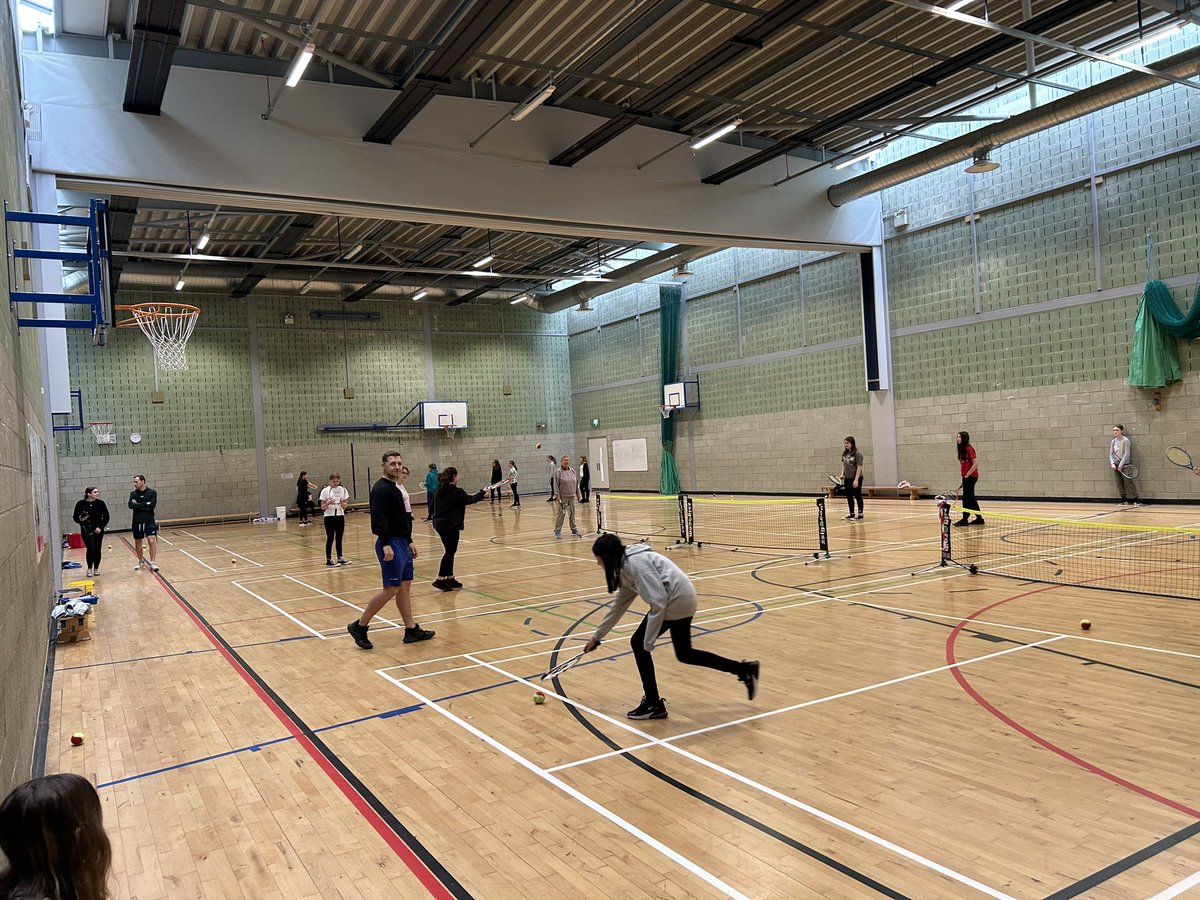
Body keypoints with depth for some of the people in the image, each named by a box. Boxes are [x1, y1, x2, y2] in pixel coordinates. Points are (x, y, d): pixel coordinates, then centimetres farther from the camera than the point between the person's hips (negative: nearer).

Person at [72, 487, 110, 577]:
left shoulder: (100, 503, -1)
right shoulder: (81, 504, -5)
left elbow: (106, 517, 2)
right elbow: (75, 517, 2)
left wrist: (101, 527, -8)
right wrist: (80, 519, -19)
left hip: (98, 530, 2)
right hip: (86, 530, -2)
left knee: (97, 550, 6)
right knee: (91, 548, -13)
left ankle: (96, 568, 22)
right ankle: (90, 569, 4)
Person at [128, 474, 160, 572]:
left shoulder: (152, 492, -4)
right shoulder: (133, 493, 3)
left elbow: (153, 505, -17)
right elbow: (131, 505, -14)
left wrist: (138, 505, -12)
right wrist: (145, 504, -17)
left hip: (149, 521, -3)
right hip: (137, 522, 3)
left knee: (152, 541, -12)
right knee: (137, 542, 12)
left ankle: (152, 563, -7)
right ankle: (140, 562, 29)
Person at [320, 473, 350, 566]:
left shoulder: (342, 490, 4)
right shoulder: (325, 491, -5)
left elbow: (345, 506, 6)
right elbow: (322, 507, -5)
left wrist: (342, 503, -16)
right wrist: (328, 503, -24)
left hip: (340, 516, 3)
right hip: (329, 517, -3)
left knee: (339, 538, 10)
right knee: (330, 539, 0)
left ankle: (340, 558, 18)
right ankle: (329, 559, 7)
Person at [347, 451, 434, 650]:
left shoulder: (395, 488, 16)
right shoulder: (381, 489, -14)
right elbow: (378, 520, -23)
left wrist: (409, 542, 20)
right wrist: (386, 545, -29)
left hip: (402, 544, 10)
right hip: (390, 545, -10)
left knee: (405, 586, 11)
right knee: (391, 589, -7)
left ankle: (412, 630, 16)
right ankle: (359, 626, 3)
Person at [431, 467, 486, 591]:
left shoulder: (440, 490, 8)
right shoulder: (457, 491, -13)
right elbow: (470, 500, 0)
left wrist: (467, 496, 21)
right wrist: (481, 493, 15)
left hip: (439, 524, 8)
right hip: (451, 525, -8)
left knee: (450, 551, 15)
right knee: (450, 552, -2)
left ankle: (450, 578, 20)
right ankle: (440, 579, -7)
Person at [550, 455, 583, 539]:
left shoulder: (572, 471, 10)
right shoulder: (558, 472, -7)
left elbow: (576, 483, 16)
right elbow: (555, 484, -11)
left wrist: (577, 493, 16)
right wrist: (557, 495, -16)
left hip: (572, 496, 6)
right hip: (563, 497, -6)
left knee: (572, 513, 11)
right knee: (560, 514, -5)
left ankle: (574, 529, 22)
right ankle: (557, 531, 1)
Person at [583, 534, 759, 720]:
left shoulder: (634, 563, -18)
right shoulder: (624, 568, 13)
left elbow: (658, 602, -22)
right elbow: (618, 606, 24)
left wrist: (648, 641, -17)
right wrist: (597, 637, 29)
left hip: (676, 599, -10)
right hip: (682, 599, 10)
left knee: (638, 643, 1)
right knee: (684, 654, 20)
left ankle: (653, 705, 13)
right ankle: (745, 669, 27)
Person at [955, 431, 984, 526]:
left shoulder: (969, 449, -15)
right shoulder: (962, 450, 11)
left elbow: (976, 463, -20)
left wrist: (967, 474, -17)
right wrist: (963, 474, 14)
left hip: (970, 476, -9)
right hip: (966, 477, 9)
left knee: (967, 497, -6)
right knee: (971, 498, 13)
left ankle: (965, 519, -2)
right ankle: (979, 519, 19)